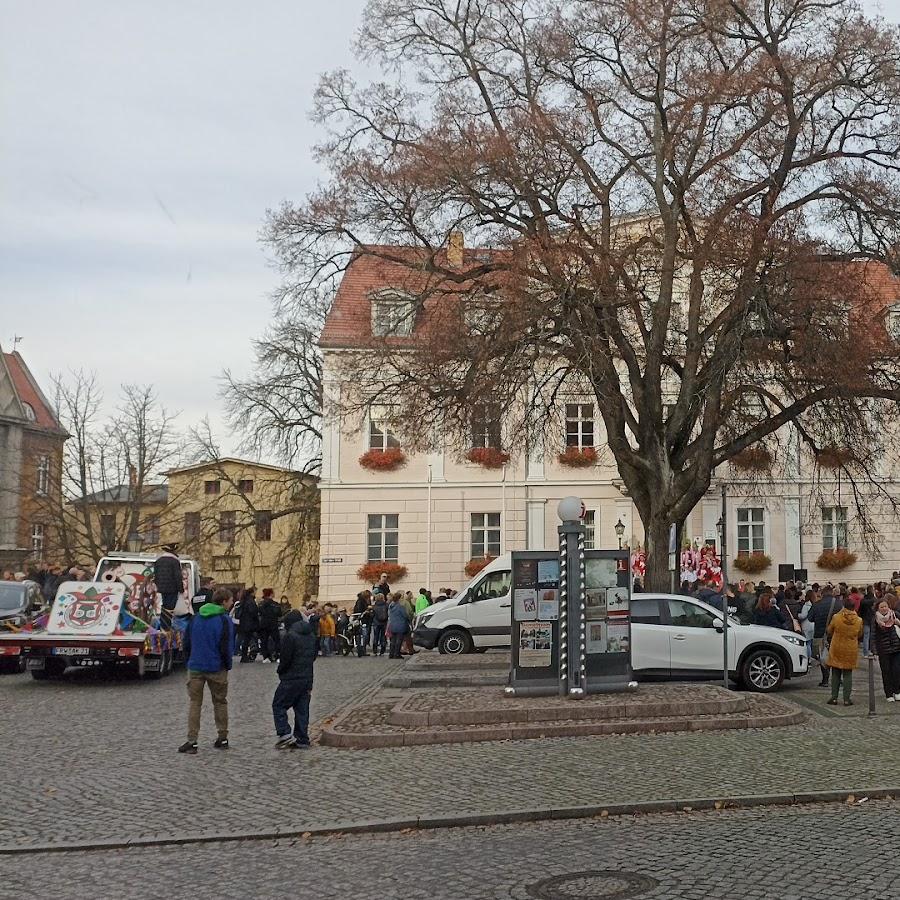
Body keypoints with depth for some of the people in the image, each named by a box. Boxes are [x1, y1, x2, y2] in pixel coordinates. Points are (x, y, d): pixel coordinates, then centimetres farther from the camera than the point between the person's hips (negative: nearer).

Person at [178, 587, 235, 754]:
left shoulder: (195, 618, 6)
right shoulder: (224, 620, -11)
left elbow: (186, 643, 8)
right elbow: (226, 647, -13)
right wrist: (228, 665, 3)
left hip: (195, 668, 3)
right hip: (216, 669, -3)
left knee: (195, 703, 7)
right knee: (220, 703, 13)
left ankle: (192, 741, -1)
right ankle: (222, 738, 18)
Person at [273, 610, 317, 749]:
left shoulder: (290, 636, -15)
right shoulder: (311, 636, 10)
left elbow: (285, 659, -15)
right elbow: (313, 656, 15)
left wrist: (280, 671, 2)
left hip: (292, 678, -7)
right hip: (307, 678, 7)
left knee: (278, 705, 4)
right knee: (302, 709, 11)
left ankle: (285, 735, -6)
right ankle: (302, 739, 11)